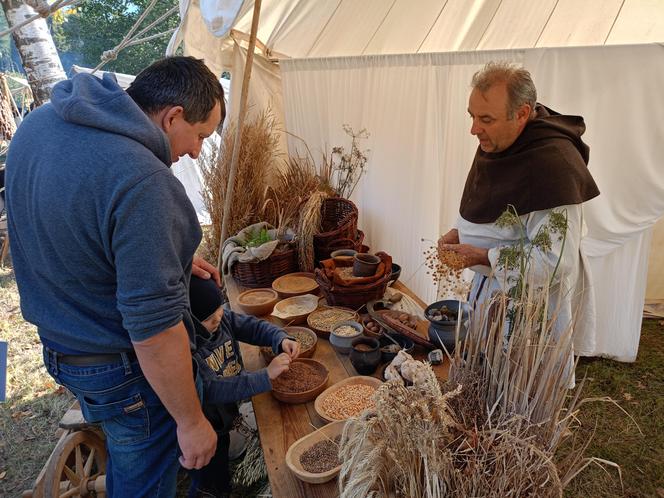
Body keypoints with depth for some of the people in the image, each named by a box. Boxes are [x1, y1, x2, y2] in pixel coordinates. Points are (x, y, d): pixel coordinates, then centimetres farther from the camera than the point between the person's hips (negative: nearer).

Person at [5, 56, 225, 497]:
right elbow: (154, 330, -32)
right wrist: (192, 423, -17)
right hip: (123, 370, -8)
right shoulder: (143, 184, -34)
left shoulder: (40, 121, -4)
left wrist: (170, 260, 10)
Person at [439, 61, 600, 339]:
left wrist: (483, 257, -25)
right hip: (488, 286, 8)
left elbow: (556, 261, -28)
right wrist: (460, 231, -2)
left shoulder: (553, 164, -27)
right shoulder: (495, 143, 0)